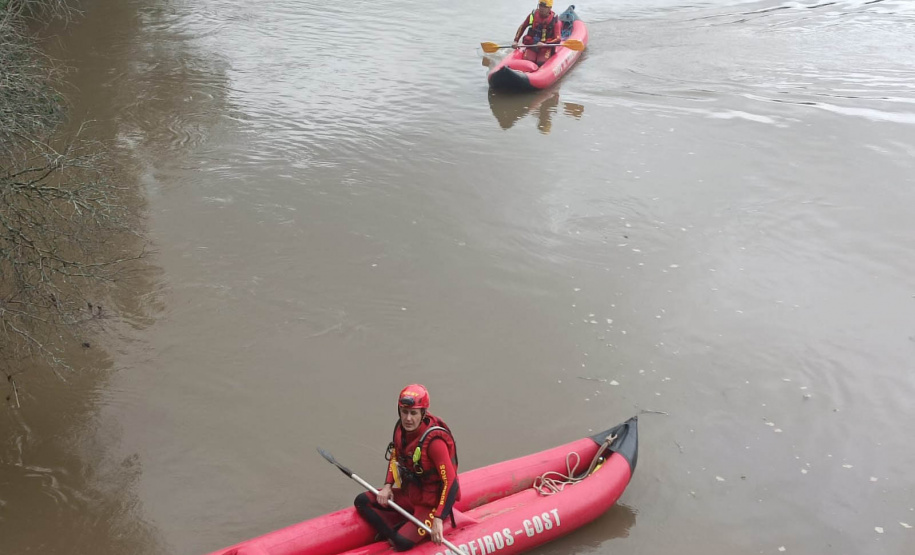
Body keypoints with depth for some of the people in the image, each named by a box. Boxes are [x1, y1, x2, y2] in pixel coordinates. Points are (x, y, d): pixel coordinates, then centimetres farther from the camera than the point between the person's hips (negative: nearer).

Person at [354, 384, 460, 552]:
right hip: (408, 494, 8)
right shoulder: (401, 428, -5)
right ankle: (393, 536, -8)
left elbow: (451, 483, -28)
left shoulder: (434, 441, -28)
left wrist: (438, 519, -32)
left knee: (404, 543, -24)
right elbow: (394, 457, 14)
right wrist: (387, 486, -2)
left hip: (432, 504, -8)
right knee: (362, 501, -3)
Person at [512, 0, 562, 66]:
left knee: (541, 63, -25)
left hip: (546, 46, -2)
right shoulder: (533, 15, 0)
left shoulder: (554, 20, -8)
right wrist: (515, 41, 5)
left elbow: (558, 39, -14)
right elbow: (522, 28, 15)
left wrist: (545, 44, -30)